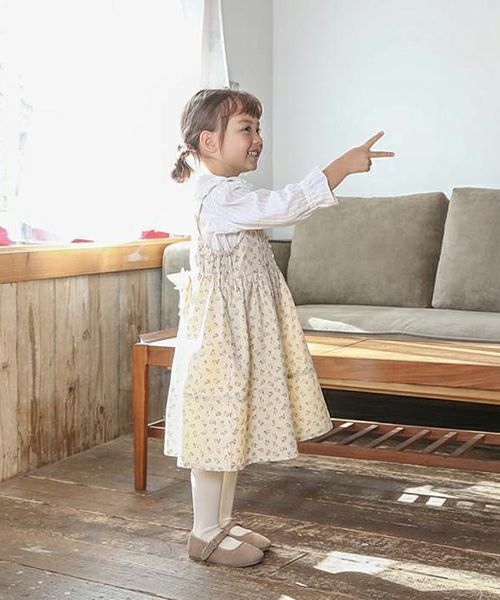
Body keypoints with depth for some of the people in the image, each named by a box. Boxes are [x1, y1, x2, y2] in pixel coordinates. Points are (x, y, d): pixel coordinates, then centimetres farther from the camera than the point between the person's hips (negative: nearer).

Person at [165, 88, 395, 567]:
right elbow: (284, 207, -30)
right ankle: (205, 533, 12)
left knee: (233, 429, 17)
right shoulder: (218, 199, -21)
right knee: (215, 433, 0)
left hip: (242, 334, 11)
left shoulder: (229, 196, 14)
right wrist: (342, 166, -29)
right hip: (219, 335, -10)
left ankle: (223, 521, 29)